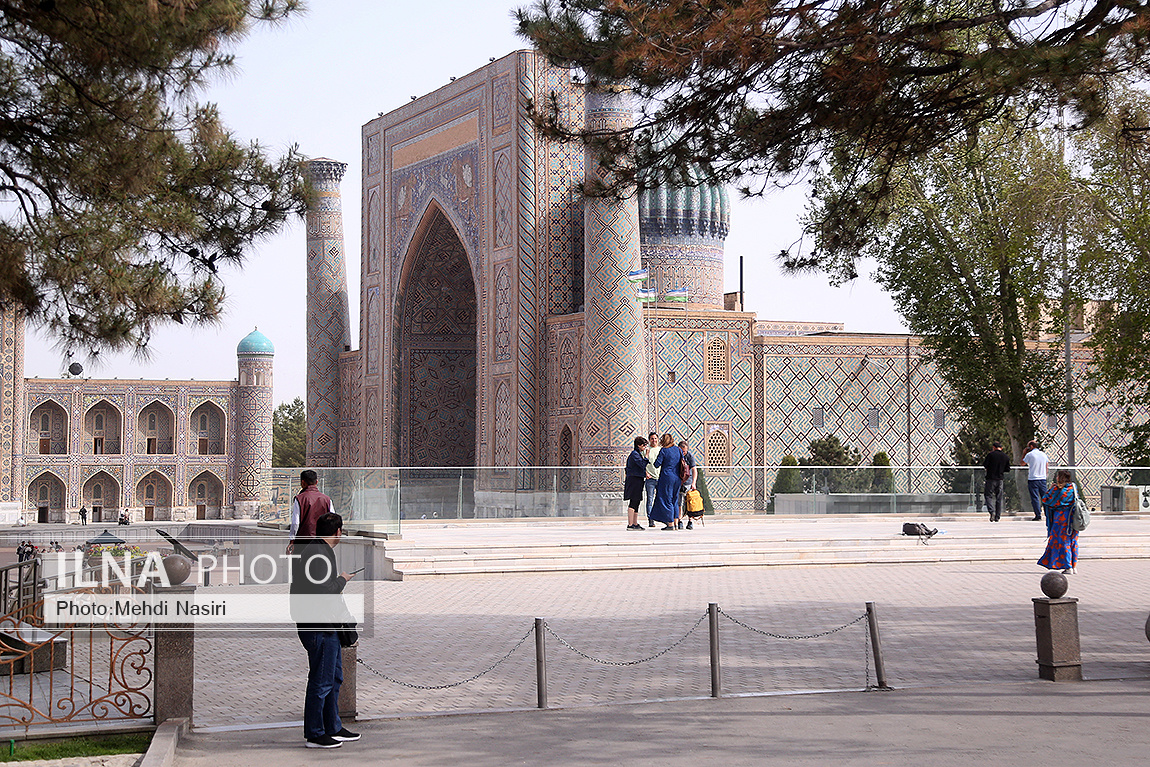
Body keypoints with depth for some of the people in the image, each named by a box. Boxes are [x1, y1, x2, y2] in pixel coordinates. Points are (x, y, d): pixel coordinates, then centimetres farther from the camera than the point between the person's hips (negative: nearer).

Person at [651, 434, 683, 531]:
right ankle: (674, 522, 13)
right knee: (674, 501, 13)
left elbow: (657, 465, -9)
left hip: (667, 478, -6)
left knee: (667, 500, -1)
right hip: (677, 478, 6)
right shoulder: (679, 450, 8)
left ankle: (670, 524, -5)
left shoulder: (663, 451, -8)